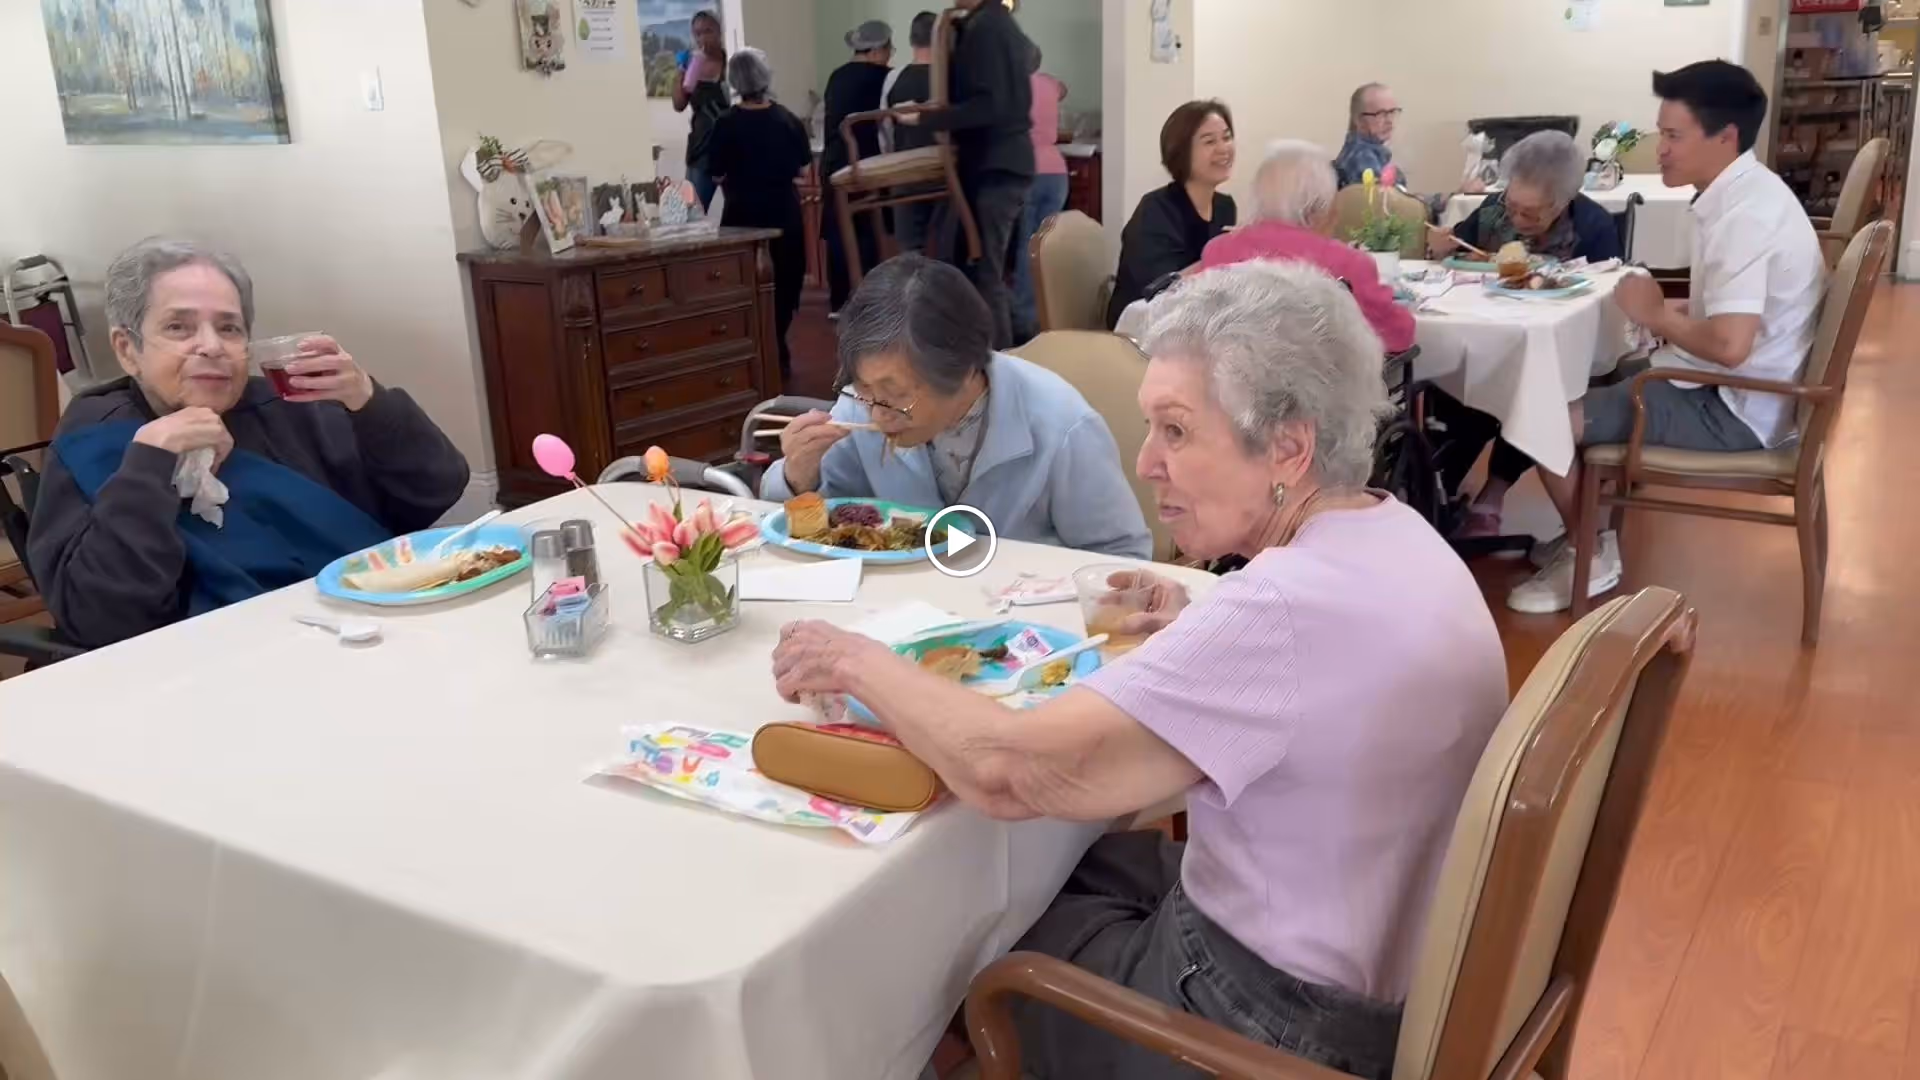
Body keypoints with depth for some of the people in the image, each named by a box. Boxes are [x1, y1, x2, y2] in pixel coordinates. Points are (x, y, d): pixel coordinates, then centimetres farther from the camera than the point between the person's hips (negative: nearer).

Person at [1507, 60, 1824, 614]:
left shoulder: (1746, 214, -25)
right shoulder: (1745, 192, 6)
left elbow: (1729, 344, -35)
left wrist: (1654, 313, -18)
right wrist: (1668, 310, 1)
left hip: (1732, 408, -10)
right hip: (1726, 390, 10)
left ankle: (1593, 556, 9)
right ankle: (1594, 530, 26)